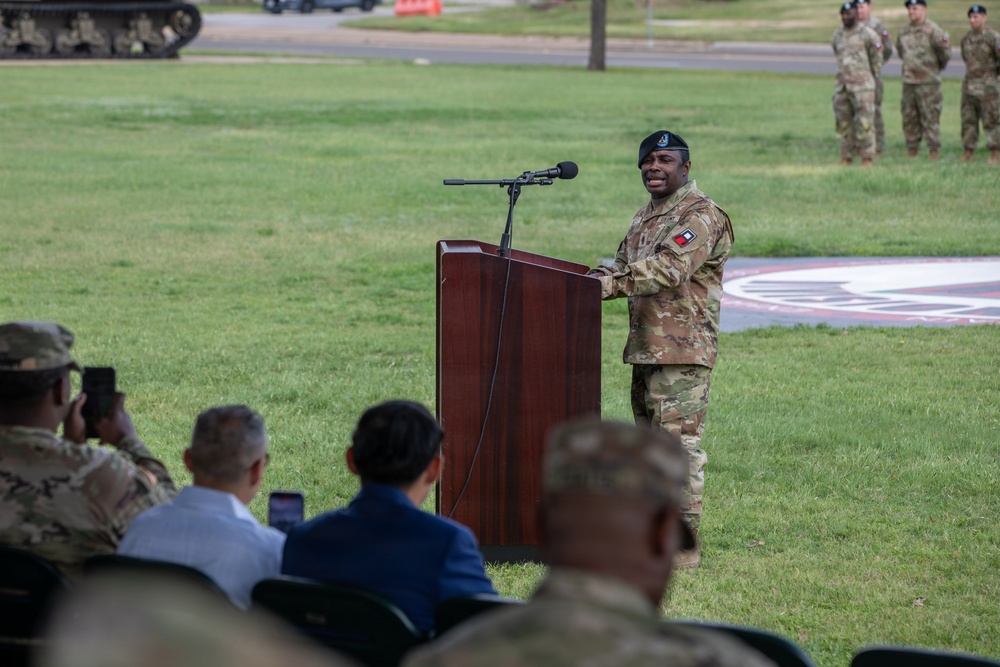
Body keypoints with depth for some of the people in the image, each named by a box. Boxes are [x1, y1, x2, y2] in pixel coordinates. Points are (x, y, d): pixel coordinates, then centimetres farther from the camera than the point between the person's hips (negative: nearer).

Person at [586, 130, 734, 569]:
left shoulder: (701, 216, -11)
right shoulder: (646, 216, 20)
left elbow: (669, 267, -25)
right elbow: (624, 265, 24)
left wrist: (609, 284, -32)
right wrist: (601, 276, 2)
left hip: (683, 352, -10)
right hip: (645, 348, 10)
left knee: (679, 440, -11)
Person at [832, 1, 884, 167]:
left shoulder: (867, 34, -5)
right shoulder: (838, 35, 12)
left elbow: (877, 58, 3)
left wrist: (874, 77, 9)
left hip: (862, 86, -5)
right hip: (842, 85, 5)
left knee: (863, 123, -7)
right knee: (843, 123, 5)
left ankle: (867, 158, -3)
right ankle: (846, 157, 11)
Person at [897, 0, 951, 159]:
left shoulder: (932, 30, -9)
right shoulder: (904, 31, 12)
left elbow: (945, 51, -5)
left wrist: (938, 66, 8)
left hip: (928, 81, -6)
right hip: (908, 80, 6)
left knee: (930, 116, -6)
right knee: (909, 117, 8)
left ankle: (934, 150, -2)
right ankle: (912, 148, 16)